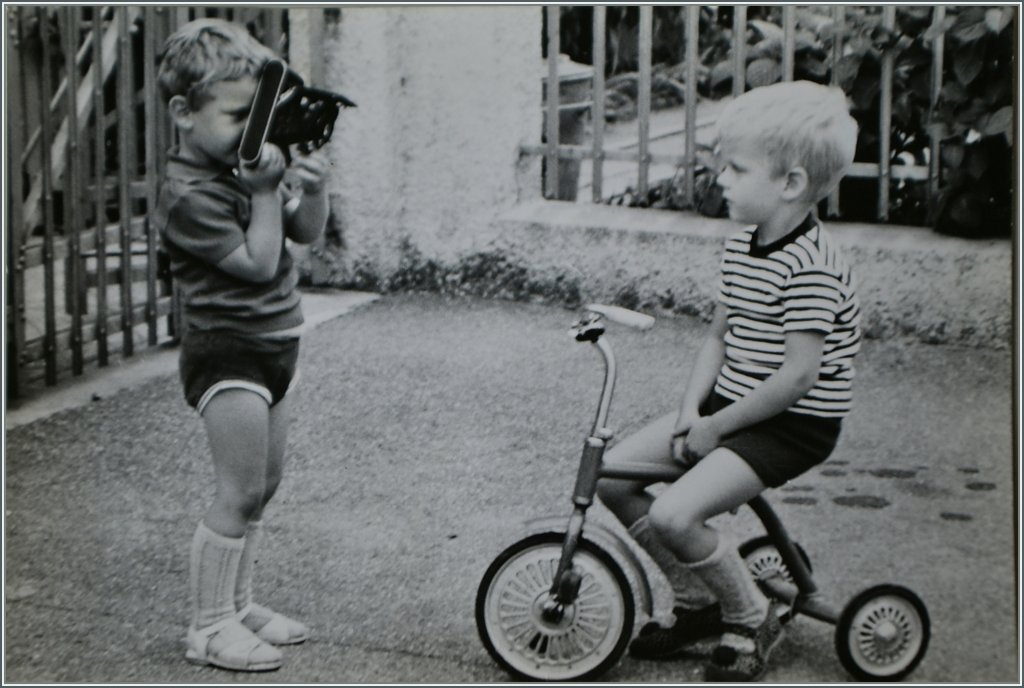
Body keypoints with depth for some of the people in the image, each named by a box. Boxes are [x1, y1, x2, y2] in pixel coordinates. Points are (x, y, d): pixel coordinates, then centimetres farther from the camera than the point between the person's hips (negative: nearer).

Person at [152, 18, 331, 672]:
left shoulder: (248, 161, 7)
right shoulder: (189, 193, -19)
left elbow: (307, 232, 11)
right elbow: (258, 263, -21)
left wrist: (313, 188, -7)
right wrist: (267, 191, -21)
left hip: (274, 345, 9)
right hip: (227, 352, -9)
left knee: (264, 485, 16)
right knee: (240, 495, -7)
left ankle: (239, 603, 29)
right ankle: (210, 627, 4)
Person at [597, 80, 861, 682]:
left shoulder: (810, 264, -22)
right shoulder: (742, 247, 6)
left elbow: (798, 375, -24)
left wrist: (717, 427, -17)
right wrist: (693, 407, -3)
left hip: (790, 425, -9)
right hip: (728, 406, 9)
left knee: (673, 515, -25)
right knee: (610, 476, 1)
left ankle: (754, 620, 1)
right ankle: (698, 600, 15)